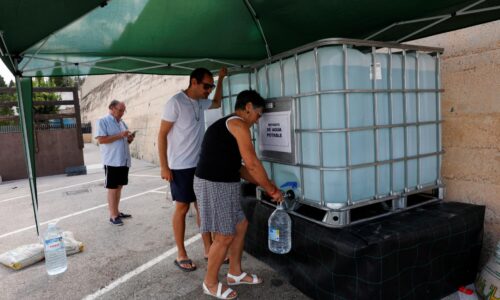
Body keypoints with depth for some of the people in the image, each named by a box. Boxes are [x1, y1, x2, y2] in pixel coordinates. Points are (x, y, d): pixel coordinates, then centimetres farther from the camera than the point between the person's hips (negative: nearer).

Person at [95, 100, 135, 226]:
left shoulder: (122, 123, 16)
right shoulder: (103, 121, -6)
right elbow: (101, 139, -17)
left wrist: (129, 138, -1)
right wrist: (120, 135, -19)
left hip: (124, 161, 7)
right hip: (112, 161, -7)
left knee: (119, 187, 13)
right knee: (112, 188, -1)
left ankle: (116, 211, 23)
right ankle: (113, 215, 6)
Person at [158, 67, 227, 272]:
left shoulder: (200, 102, 8)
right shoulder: (175, 102, -14)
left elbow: (217, 103, 31)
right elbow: (162, 135, -13)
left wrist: (221, 79, 21)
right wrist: (164, 166, -16)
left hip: (200, 165, 7)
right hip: (181, 167, -7)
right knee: (182, 208, 2)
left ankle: (208, 249, 22)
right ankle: (181, 255, 16)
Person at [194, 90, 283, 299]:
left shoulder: (227, 126, 19)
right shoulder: (238, 123, -12)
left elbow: (238, 167, 20)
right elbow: (252, 163, -18)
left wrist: (264, 184, 18)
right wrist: (271, 190, -7)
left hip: (222, 184, 10)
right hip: (214, 186, -10)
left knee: (241, 225, 19)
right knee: (224, 236, 2)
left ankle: (235, 273, 35)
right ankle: (210, 283, 22)